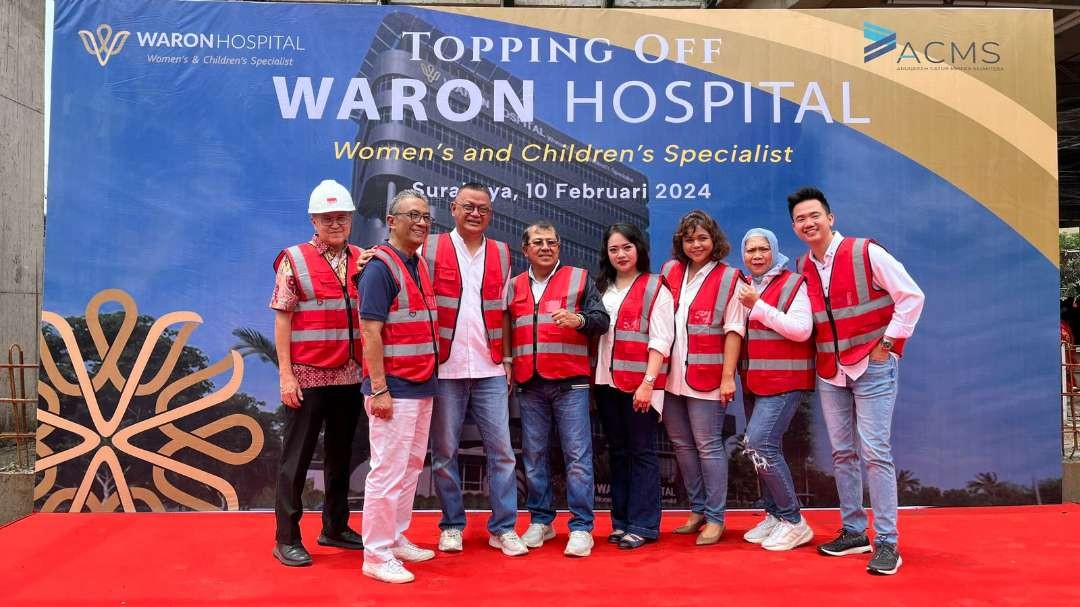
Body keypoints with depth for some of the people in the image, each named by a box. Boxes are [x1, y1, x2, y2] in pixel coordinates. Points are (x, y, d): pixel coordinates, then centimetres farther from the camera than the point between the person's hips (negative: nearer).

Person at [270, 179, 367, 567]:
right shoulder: (294, 260, -3)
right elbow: (282, 320, -6)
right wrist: (285, 375, -10)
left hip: (350, 376, 4)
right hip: (308, 376, -4)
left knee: (341, 454, 14)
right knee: (297, 458, 3)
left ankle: (336, 528, 27)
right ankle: (287, 539, 14)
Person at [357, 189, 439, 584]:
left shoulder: (419, 266, 13)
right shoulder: (381, 268, -13)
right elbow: (370, 332, -18)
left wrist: (429, 379, 15)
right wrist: (379, 389, -20)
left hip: (422, 386, 9)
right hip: (395, 389, -9)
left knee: (411, 467, 16)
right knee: (388, 471, -3)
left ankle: (396, 539, 28)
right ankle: (377, 555, 8)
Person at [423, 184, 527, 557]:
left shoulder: (501, 254, 11)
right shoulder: (431, 249, 1)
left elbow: (502, 311, 14)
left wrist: (506, 358, 9)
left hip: (490, 371, 3)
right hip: (445, 369, -2)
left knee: (501, 450, 3)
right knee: (444, 452, 6)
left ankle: (503, 528, 15)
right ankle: (452, 526, 21)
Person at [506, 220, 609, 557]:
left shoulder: (579, 279, 6)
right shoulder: (514, 286, 15)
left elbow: (602, 320, 0)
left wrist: (580, 320, -19)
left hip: (570, 382, -3)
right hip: (529, 384, 3)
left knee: (578, 456, -4)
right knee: (533, 456, 9)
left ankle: (581, 527, 4)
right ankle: (540, 521, 22)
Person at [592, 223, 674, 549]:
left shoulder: (655, 288, -1)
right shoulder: (602, 288, 16)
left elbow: (660, 340, -8)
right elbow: (594, 332, 16)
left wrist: (647, 383, -17)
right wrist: (592, 377, 6)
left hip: (639, 384, -5)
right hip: (607, 382, 5)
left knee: (642, 453, -1)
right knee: (617, 452, 10)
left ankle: (642, 526, 6)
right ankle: (621, 521, 19)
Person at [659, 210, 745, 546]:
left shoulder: (728, 279, -2)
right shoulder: (670, 272, 10)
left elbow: (733, 330, -6)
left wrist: (728, 377, -12)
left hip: (706, 377, -5)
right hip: (671, 376, 5)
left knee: (708, 446, -1)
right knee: (682, 445, 12)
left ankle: (715, 518, 11)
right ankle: (698, 510, 26)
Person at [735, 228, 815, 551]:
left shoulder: (792, 284, -7)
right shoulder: (745, 287, 14)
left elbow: (802, 329, -19)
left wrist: (758, 305, -18)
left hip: (784, 381, -7)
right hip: (753, 381, 7)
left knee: (760, 444, -16)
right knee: (764, 449, 10)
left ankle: (793, 521, -3)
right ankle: (774, 516, 23)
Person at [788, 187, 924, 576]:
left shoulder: (866, 252, -9)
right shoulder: (802, 269, 6)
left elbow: (911, 297, -9)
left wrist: (888, 343, -10)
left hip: (872, 367, -5)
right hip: (829, 372, 5)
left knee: (874, 452, -8)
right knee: (842, 453, 10)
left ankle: (886, 542, 1)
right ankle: (853, 532, 21)